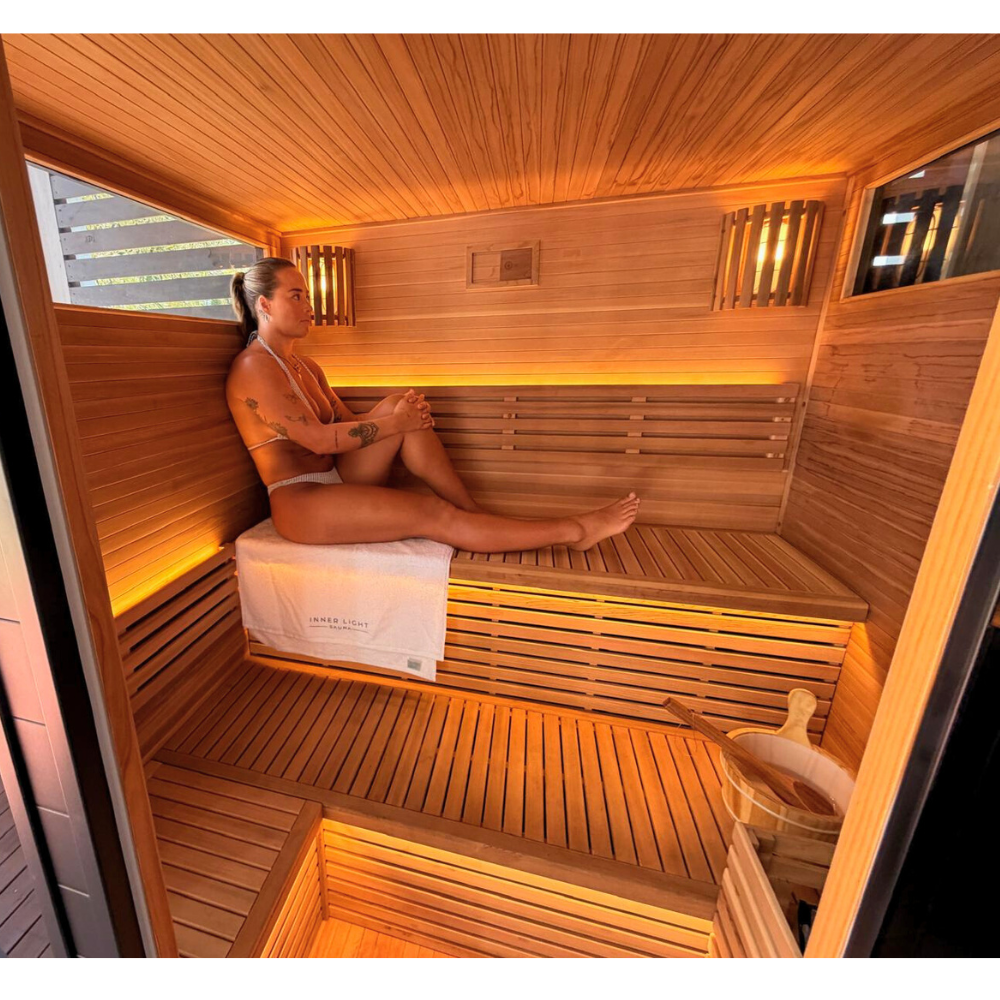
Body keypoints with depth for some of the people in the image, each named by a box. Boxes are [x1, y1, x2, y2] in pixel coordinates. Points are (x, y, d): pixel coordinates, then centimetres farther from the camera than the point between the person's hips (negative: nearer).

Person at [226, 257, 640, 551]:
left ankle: (477, 514, -14)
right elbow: (318, 439, -19)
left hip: (337, 480, 8)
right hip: (298, 502, -7)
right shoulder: (253, 367, -11)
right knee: (432, 514, -23)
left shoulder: (306, 366, 15)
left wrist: (403, 413, -8)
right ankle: (574, 530, -21)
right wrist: (396, 424, -16)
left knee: (399, 405, -13)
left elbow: (349, 422, 11)